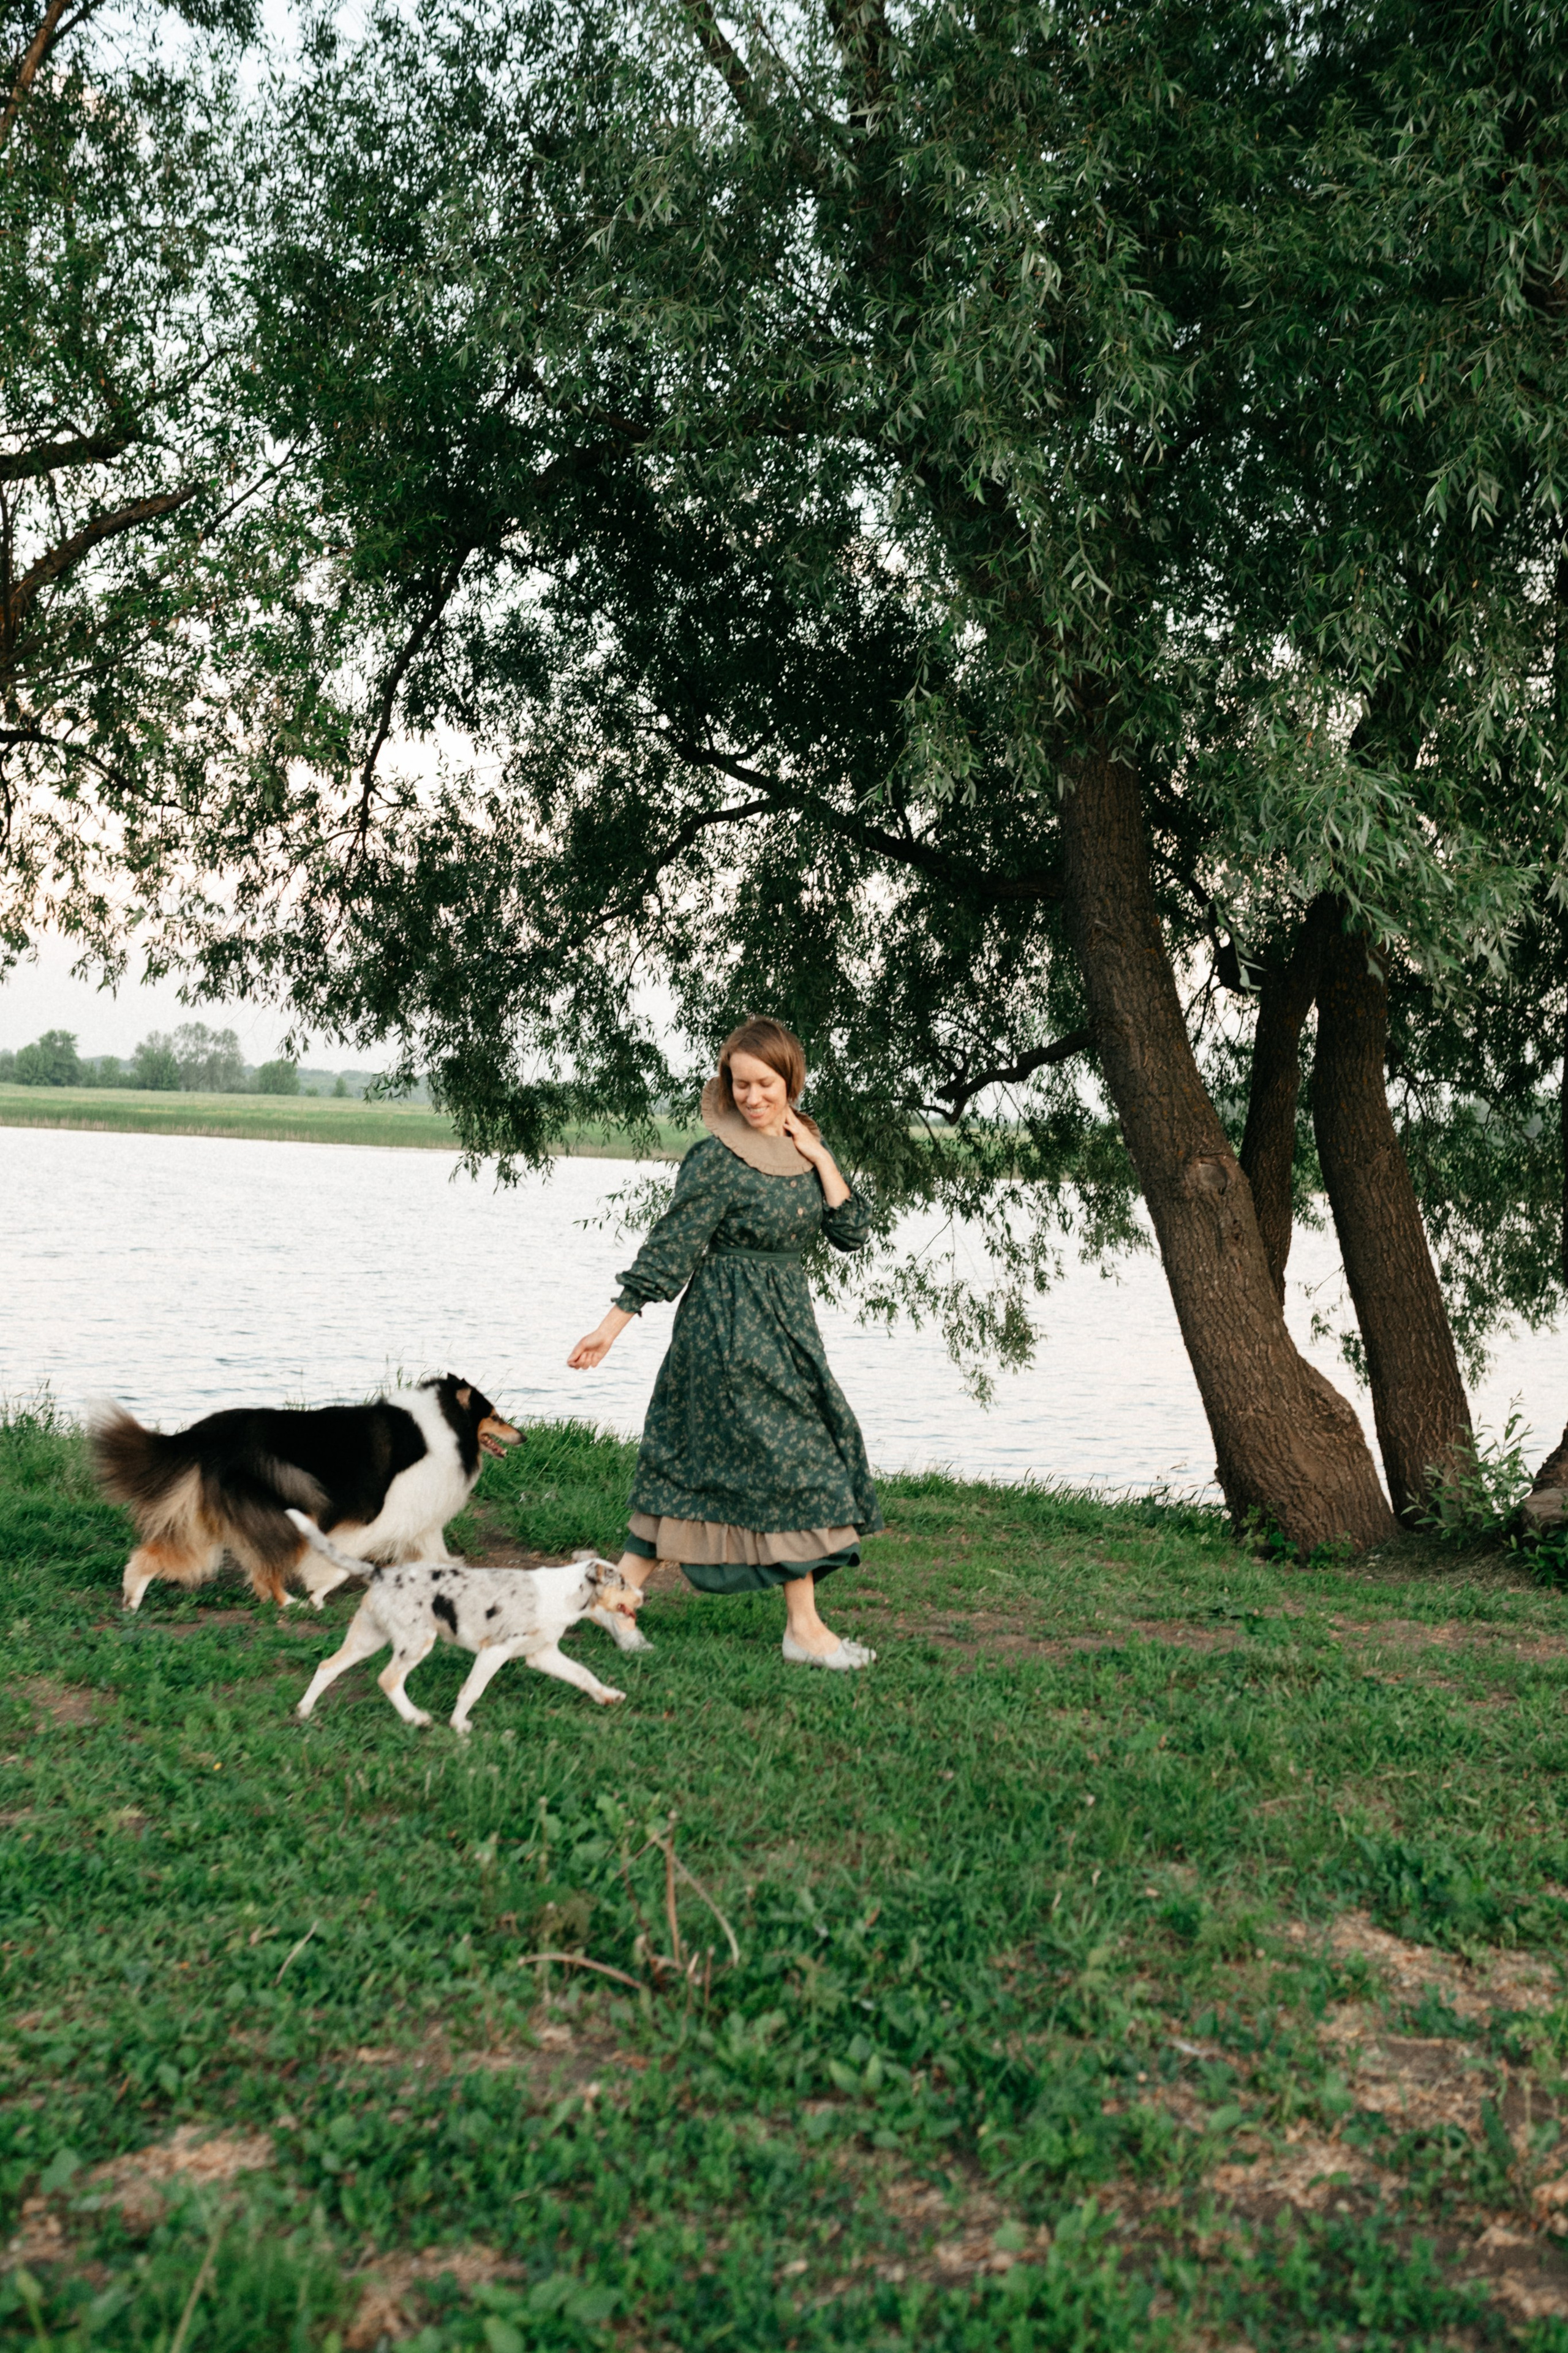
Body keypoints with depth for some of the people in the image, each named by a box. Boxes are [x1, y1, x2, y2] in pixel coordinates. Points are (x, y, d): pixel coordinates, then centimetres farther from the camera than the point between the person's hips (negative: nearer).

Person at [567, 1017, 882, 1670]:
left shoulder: (805, 1148, 8)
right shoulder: (717, 1160, -13)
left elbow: (854, 1233, 2)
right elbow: (670, 1248, -13)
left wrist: (822, 1161, -8)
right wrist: (612, 1327, -15)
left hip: (784, 1322, 7)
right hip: (732, 1327, -7)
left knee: (693, 1460, 10)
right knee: (789, 1454, -4)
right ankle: (803, 1629, 6)